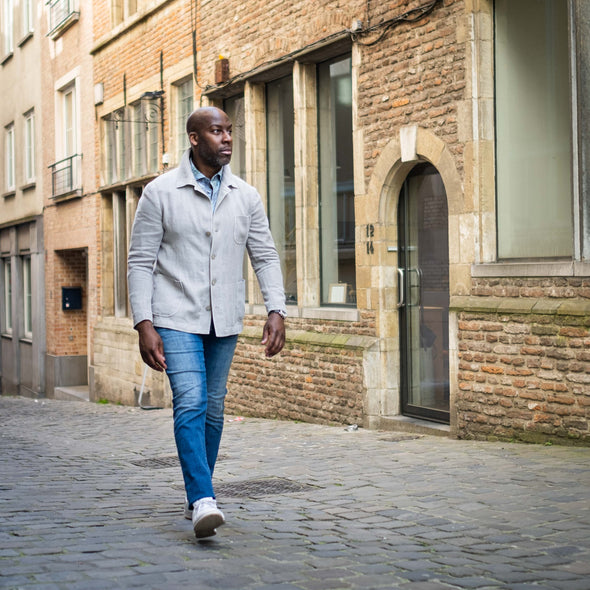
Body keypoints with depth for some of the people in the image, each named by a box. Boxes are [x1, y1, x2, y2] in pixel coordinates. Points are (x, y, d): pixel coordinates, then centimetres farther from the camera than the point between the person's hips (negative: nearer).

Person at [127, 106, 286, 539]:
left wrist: (276, 311, -5)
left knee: (213, 408, 10)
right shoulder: (161, 193, -5)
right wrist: (144, 324, -13)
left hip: (224, 322, 4)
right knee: (190, 402, -17)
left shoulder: (246, 196, 5)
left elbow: (265, 256, 8)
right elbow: (141, 261, -5)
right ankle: (203, 501, -22)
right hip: (177, 317, -4)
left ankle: (198, 493, 25)